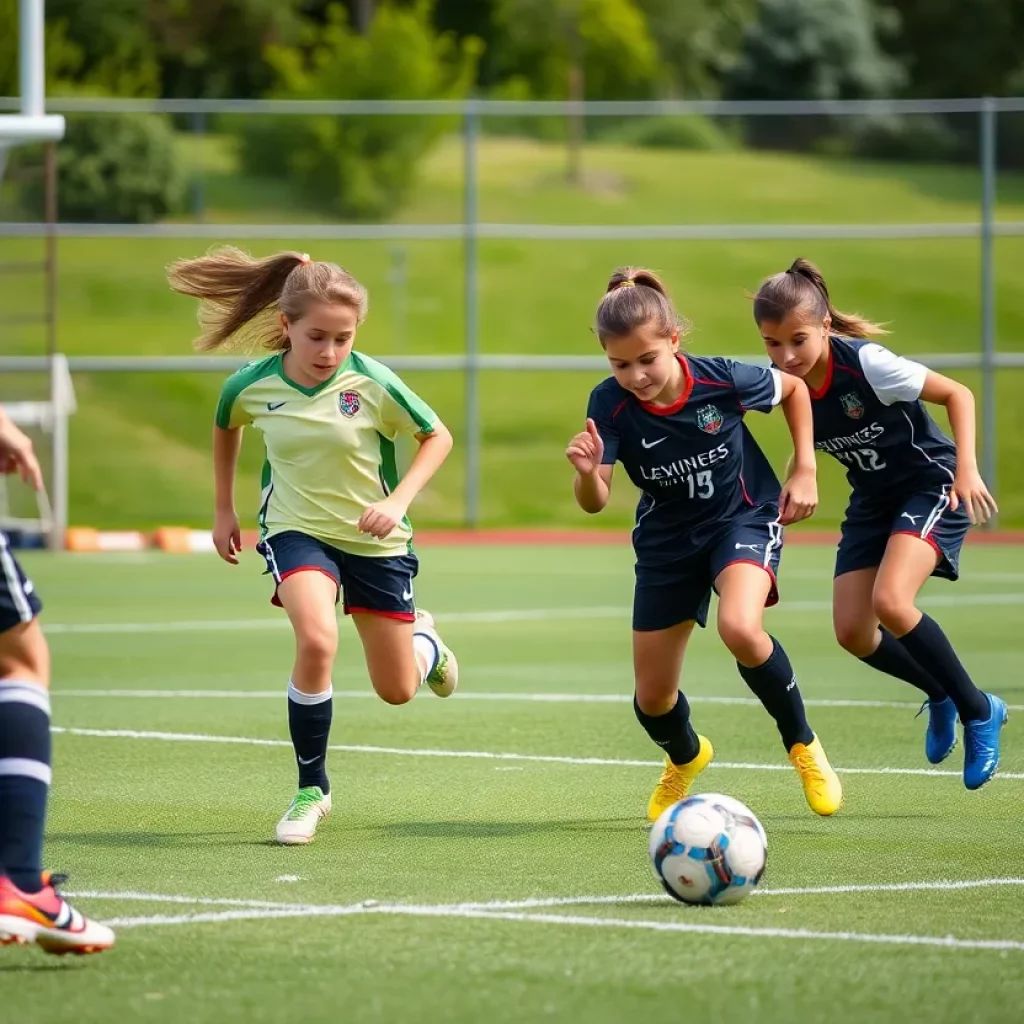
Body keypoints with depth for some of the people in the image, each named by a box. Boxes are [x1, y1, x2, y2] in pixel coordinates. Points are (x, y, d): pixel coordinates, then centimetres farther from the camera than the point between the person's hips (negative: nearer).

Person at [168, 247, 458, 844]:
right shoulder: (252, 386, -13)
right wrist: (224, 510, 14)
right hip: (297, 531, 0)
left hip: (375, 540, 0)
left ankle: (423, 640, 51)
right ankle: (312, 790, -13)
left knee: (398, 690, 10)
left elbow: (438, 437, -5)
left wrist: (399, 501, -18)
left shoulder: (372, 383, -19)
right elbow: (226, 427, 12)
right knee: (317, 640, -31)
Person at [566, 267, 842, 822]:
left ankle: (802, 744, -8)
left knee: (739, 629, -34)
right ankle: (685, 757, 46)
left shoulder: (722, 380, -25)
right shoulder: (610, 405, -22)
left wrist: (806, 470, -7)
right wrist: (587, 472, -48)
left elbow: (793, 387, -3)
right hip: (667, 541, 3)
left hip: (744, 518, -3)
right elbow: (595, 503, -26)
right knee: (652, 699, 7)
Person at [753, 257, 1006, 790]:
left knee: (890, 602, -27)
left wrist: (966, 468, -27)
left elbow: (957, 393, -19)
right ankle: (940, 694, 24)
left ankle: (978, 710, -8)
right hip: (872, 500, 7)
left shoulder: (867, 364, -27)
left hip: (932, 485, -7)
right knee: (852, 631, -5)